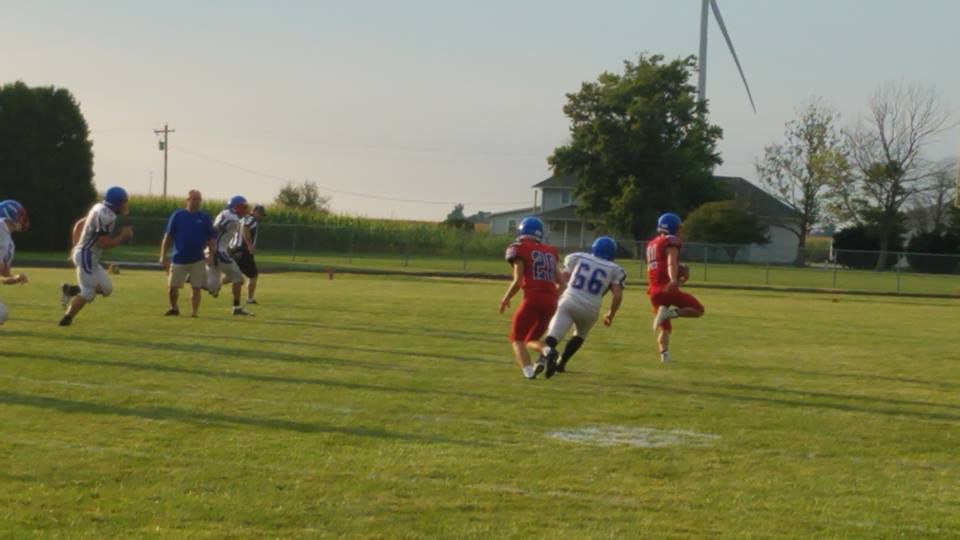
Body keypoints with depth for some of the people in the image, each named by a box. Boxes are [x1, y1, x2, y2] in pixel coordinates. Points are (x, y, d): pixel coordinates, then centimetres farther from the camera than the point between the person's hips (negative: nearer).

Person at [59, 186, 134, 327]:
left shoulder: (100, 209, 11)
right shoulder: (106, 215, -19)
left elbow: (78, 225, 20)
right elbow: (104, 243, -21)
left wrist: (76, 247, 24)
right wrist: (123, 236, -10)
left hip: (81, 252, 10)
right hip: (87, 256, -10)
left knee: (106, 289, 13)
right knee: (88, 292, -3)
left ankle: (71, 290, 15)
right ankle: (67, 319, 5)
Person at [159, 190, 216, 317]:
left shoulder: (205, 217, 2)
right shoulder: (178, 215, -1)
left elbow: (210, 239, 6)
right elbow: (168, 237, 1)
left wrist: (211, 255, -4)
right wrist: (163, 256, -3)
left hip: (197, 260, 0)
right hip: (179, 259, 0)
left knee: (197, 288, -1)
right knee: (173, 287, 3)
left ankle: (194, 313, 10)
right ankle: (174, 309, 26)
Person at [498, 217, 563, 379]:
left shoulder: (519, 250, 1)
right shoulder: (549, 252, 19)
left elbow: (518, 281, -7)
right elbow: (561, 283, 17)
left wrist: (505, 298, 8)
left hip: (533, 299, -5)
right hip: (551, 301, 6)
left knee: (517, 339, 8)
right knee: (531, 339, 22)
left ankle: (528, 370, -17)